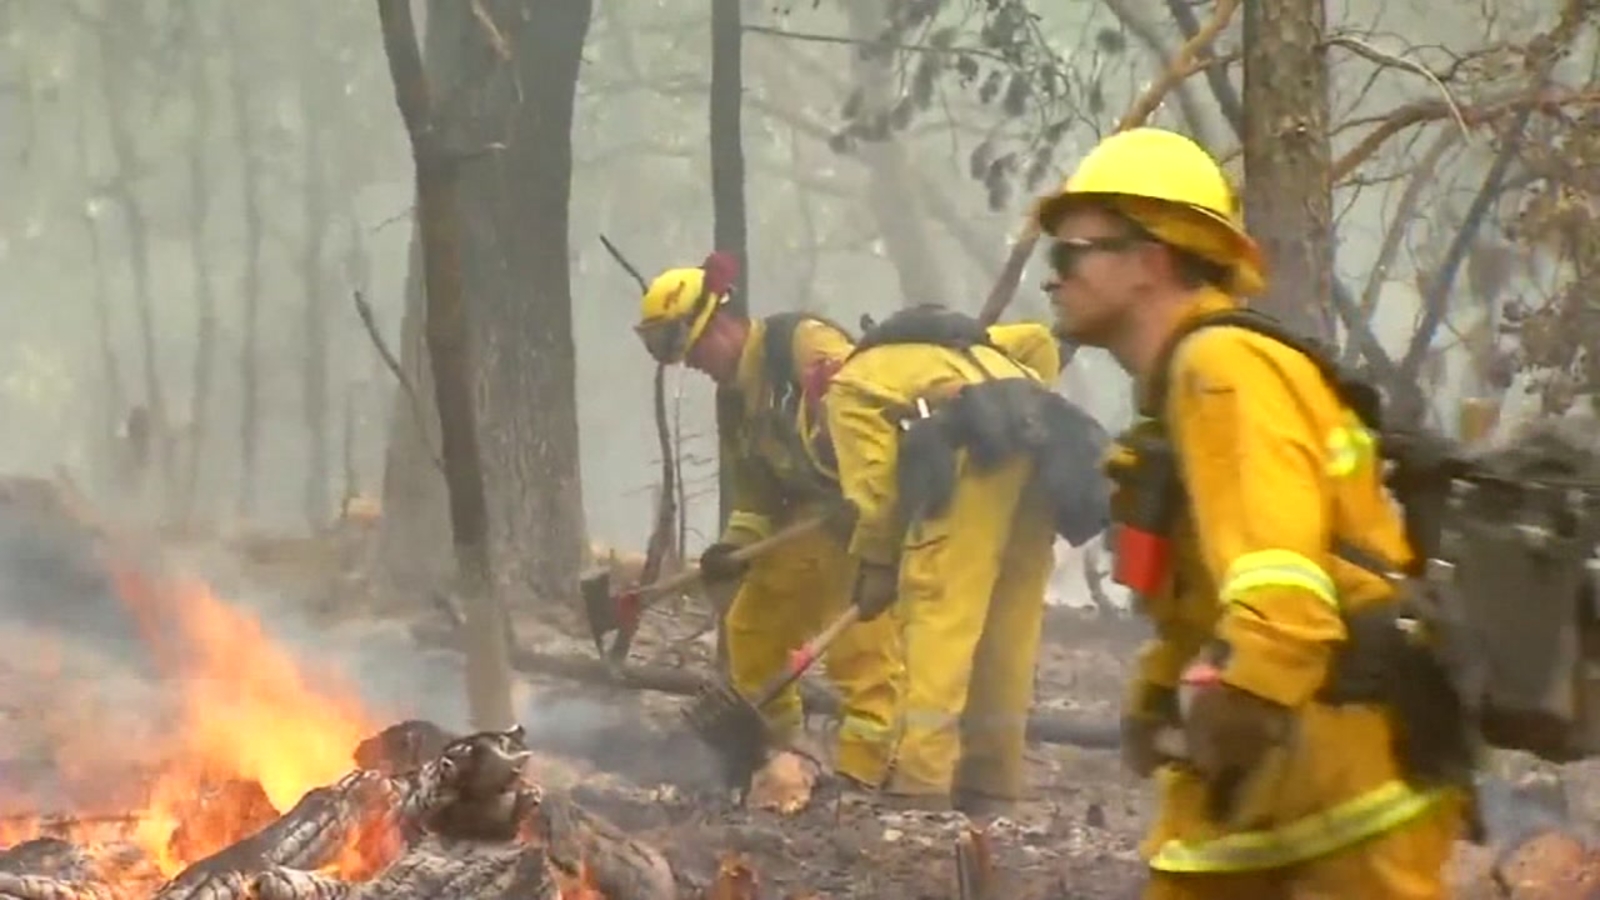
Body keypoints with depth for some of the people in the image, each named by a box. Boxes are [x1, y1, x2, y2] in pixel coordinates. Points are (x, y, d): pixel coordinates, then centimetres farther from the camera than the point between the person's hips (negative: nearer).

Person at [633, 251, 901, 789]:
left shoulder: (803, 343, -14)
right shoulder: (734, 396, 16)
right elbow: (756, 489, 18)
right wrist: (737, 544, 3)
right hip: (811, 519, 10)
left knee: (862, 640, -16)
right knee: (753, 625, 15)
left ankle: (863, 766, -17)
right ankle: (769, 745, 29)